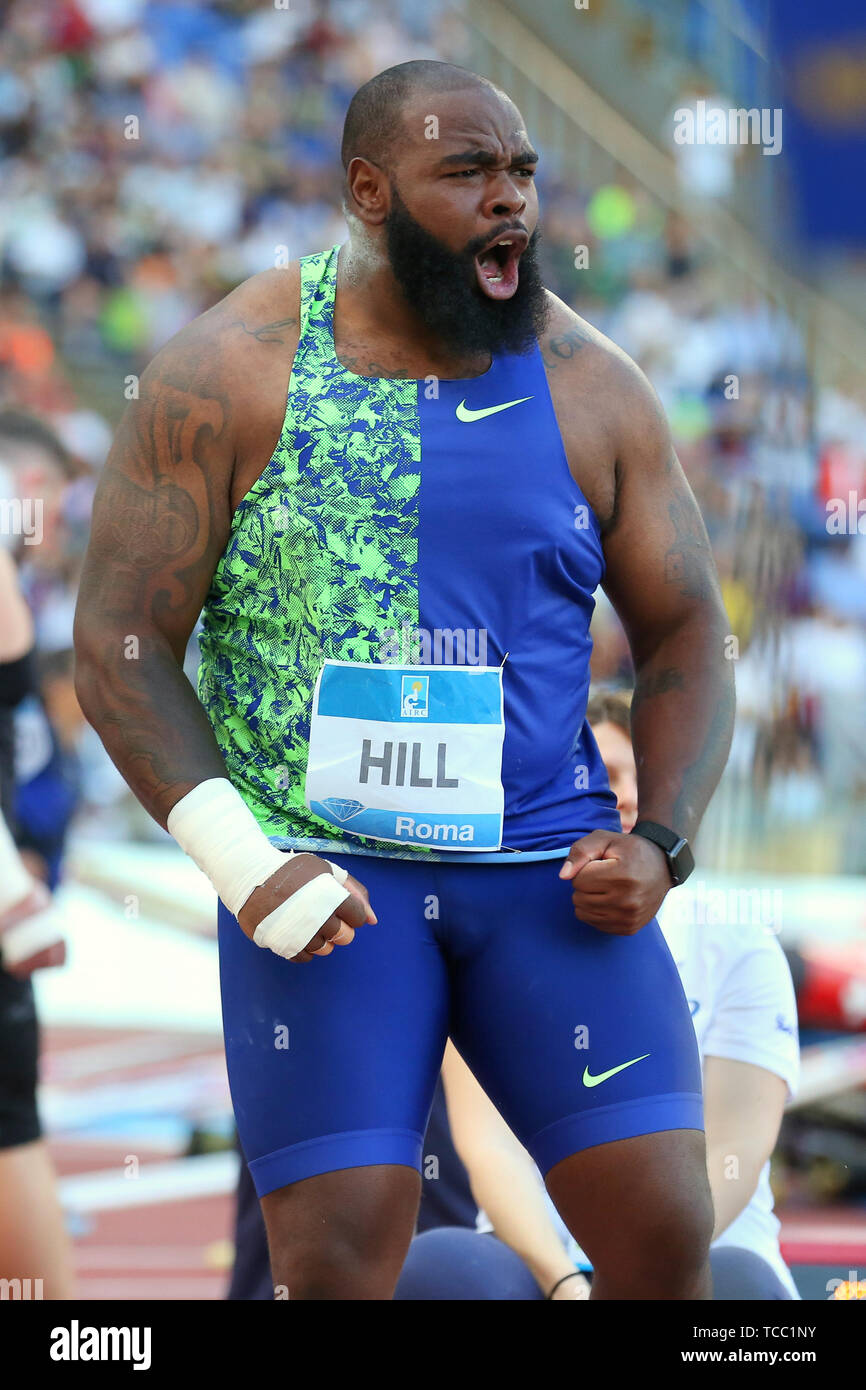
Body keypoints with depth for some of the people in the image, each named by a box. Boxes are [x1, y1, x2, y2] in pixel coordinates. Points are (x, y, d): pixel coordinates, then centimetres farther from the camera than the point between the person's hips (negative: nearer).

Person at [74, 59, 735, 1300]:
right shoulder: (227, 376, -1)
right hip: (319, 876, -2)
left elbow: (685, 638, 12)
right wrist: (238, 860, -14)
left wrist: (660, 843, -4)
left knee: (666, 1232, -8)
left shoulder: (592, 390, 6)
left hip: (547, 870, 2)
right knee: (339, 1264, -12)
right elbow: (120, 642, -2)